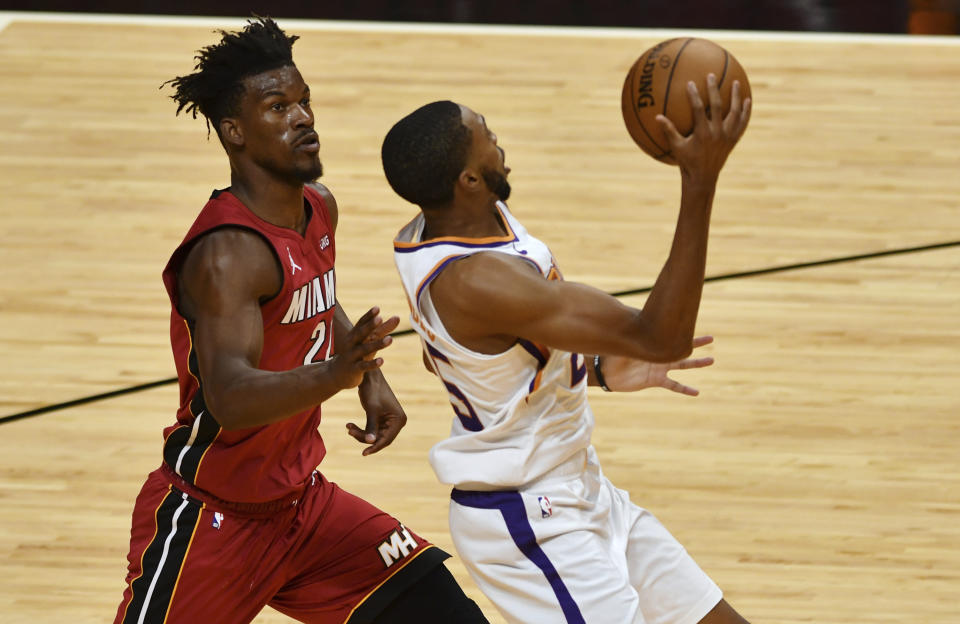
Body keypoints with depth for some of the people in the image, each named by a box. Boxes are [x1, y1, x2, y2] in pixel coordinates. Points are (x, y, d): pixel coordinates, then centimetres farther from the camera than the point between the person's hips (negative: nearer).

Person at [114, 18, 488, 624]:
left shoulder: (320, 210, 2)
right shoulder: (228, 251, -26)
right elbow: (230, 398, -41)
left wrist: (371, 379, 10)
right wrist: (336, 374, -57)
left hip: (301, 500, 8)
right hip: (209, 521, -8)